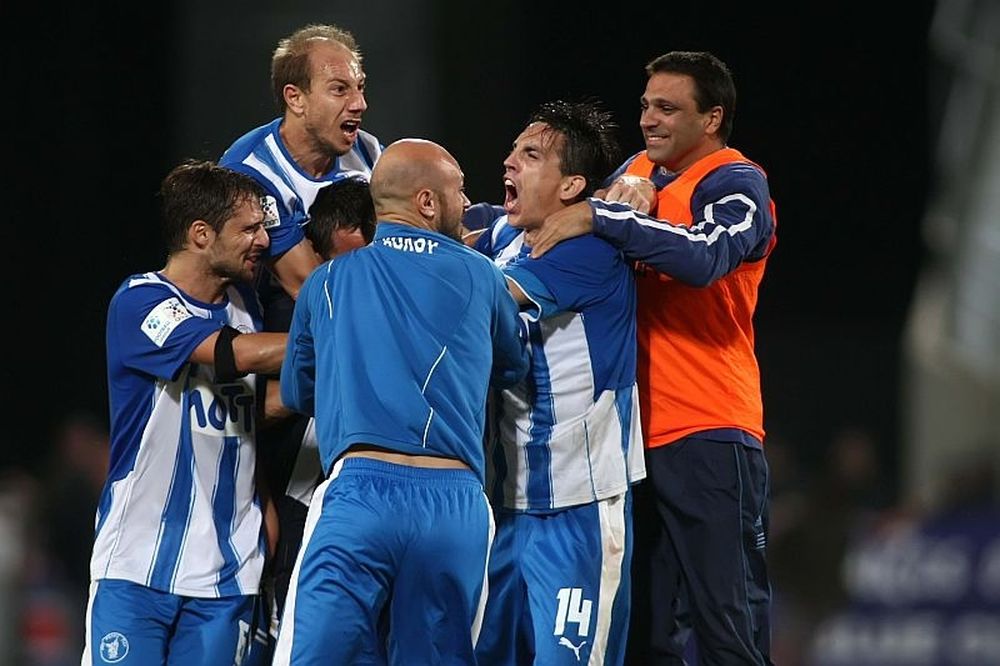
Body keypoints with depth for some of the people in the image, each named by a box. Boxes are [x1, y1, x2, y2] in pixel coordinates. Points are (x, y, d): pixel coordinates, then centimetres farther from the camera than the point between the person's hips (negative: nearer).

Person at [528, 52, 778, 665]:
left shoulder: (736, 184, -7)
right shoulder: (640, 171, 17)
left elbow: (701, 256, -26)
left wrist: (599, 216, -24)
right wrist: (625, 197, -9)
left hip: (709, 434, -7)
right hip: (638, 429, 7)